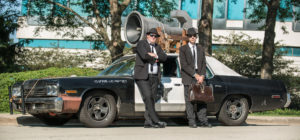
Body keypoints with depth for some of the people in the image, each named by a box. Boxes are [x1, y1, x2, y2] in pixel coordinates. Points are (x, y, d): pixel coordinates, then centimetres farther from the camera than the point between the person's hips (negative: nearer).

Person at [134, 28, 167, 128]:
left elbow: (164, 58, 4)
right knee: (148, 98, -14)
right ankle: (156, 121, -17)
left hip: (154, 77, 6)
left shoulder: (157, 47, 19)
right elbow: (144, 56, -18)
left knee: (151, 99, 3)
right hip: (143, 76, -6)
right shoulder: (141, 44, 0)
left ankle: (148, 122, 4)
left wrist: (155, 55, -12)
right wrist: (155, 59, -3)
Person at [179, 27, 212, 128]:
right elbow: (184, 65, -7)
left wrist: (202, 76, -6)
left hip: (199, 77, 4)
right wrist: (195, 75, -13)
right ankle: (191, 121, -1)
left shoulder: (200, 49, 16)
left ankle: (203, 121, 1)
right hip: (188, 78, -3)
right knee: (189, 100, -4)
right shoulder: (183, 49, 2)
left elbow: (204, 64, 10)